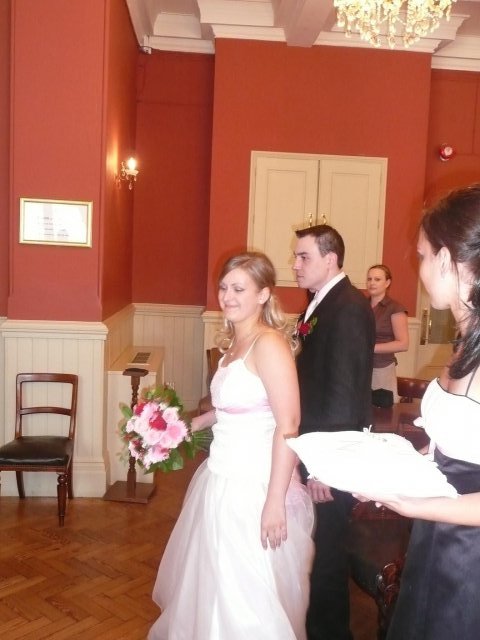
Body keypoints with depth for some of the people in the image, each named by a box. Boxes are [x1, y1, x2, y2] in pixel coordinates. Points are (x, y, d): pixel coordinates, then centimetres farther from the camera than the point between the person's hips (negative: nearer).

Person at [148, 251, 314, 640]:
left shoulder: (269, 343, -18)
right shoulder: (234, 342, 9)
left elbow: (288, 426, -22)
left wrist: (275, 501, -24)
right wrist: (194, 424, 12)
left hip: (254, 485, -9)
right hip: (222, 479, 9)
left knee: (250, 595, 7)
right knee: (213, 583, 23)